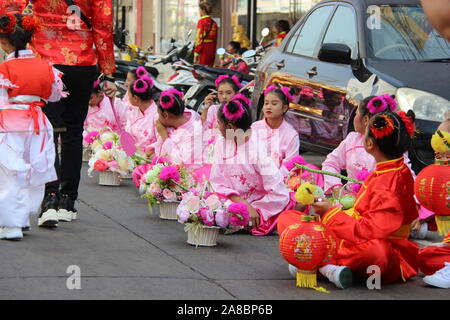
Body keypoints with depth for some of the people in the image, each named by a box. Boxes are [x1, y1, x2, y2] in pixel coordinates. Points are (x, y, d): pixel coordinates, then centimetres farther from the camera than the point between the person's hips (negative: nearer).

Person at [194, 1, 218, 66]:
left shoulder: (202, 21, -9)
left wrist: (196, 54, -13)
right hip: (212, 51, 7)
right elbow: (215, 39, 14)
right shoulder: (213, 23, 11)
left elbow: (199, 38, -14)